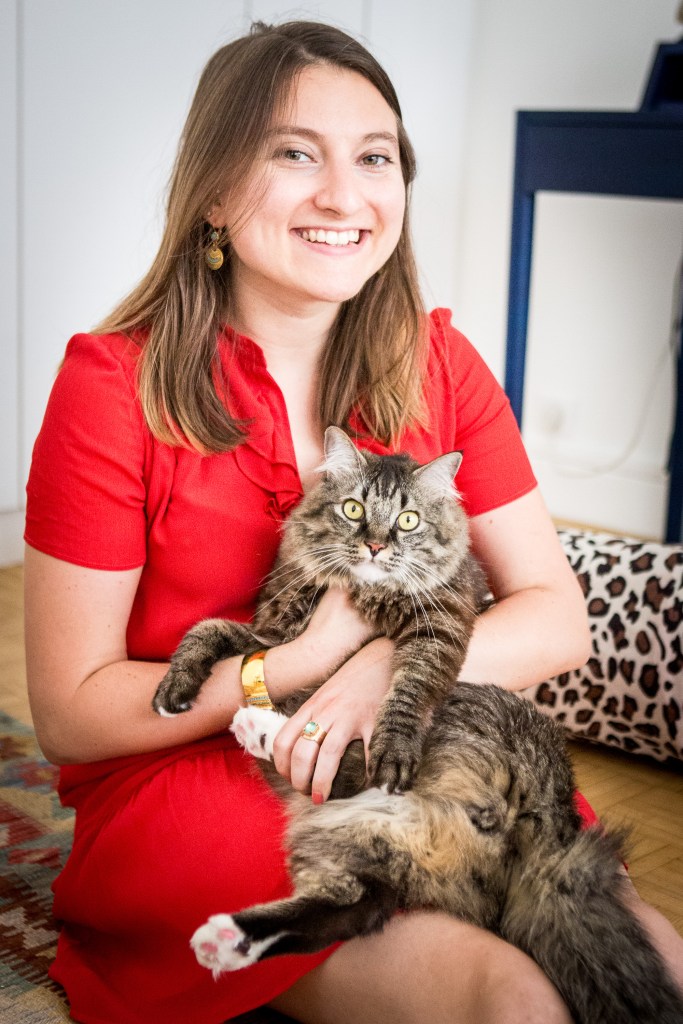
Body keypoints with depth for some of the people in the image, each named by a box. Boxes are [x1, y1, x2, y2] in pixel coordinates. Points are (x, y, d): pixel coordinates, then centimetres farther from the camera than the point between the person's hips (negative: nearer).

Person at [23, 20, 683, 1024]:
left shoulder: (437, 365, 2)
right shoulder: (115, 383, -10)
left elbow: (558, 619, 0)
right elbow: (70, 715, -9)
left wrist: (391, 666, -19)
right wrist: (307, 659, -19)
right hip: (179, 783, -4)